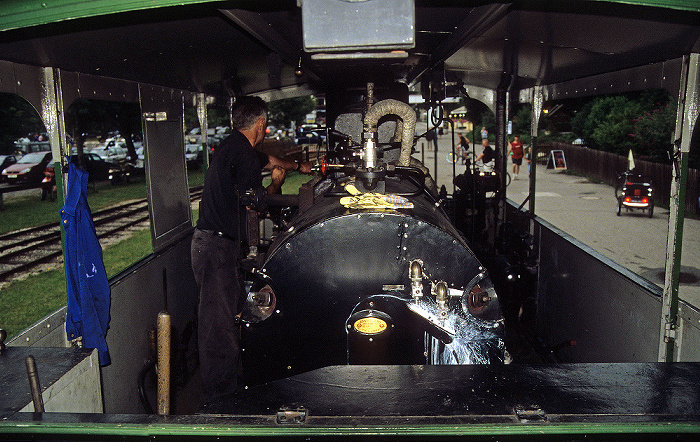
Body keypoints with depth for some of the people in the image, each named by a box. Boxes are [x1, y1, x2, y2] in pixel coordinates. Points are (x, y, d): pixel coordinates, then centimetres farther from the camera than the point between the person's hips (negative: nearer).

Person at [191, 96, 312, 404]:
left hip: (215, 242, 10)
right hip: (216, 246, -10)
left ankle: (229, 384, 31)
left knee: (232, 310, 18)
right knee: (218, 320, -5)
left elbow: (269, 160, 34)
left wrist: (298, 166, 49)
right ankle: (218, 396, 4)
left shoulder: (234, 146, 15)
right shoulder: (242, 153, -16)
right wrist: (277, 182, 5)